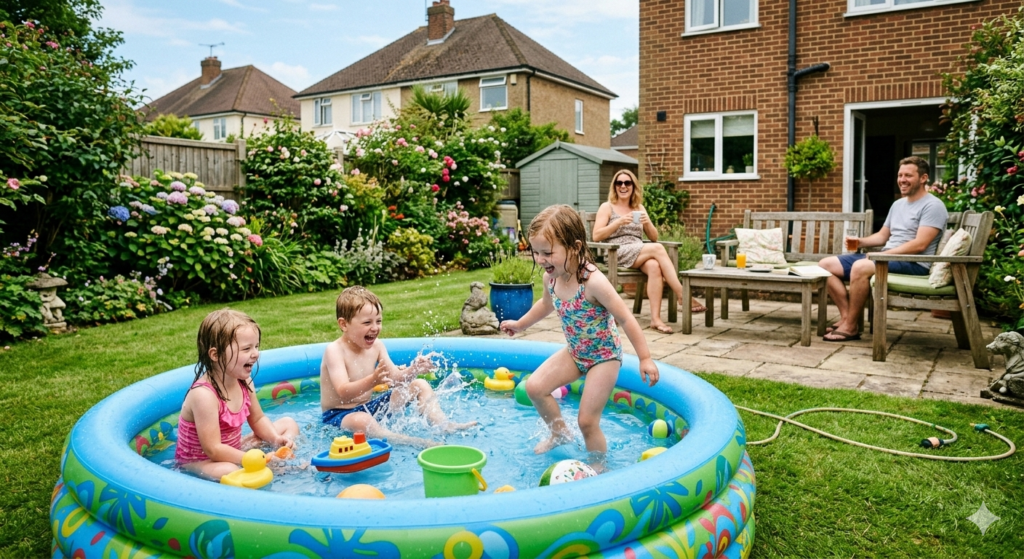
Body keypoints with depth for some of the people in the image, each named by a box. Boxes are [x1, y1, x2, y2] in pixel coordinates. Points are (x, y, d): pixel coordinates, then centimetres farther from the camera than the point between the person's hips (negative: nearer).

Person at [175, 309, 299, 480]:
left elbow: (258, 419, 9)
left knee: (289, 424, 9)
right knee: (228, 471, -41)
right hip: (199, 461, -8)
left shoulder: (244, 382, -6)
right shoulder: (204, 394, -30)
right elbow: (214, 449, -30)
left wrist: (276, 438, -10)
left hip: (232, 452, 9)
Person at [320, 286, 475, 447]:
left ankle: (444, 425, -13)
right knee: (361, 420, -42)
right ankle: (410, 442, -50)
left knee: (420, 385, 4)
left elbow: (395, 378, -1)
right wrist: (372, 380, -47)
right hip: (339, 414, -7)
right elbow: (343, 392, -31)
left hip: (369, 406, 7)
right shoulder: (334, 350, -19)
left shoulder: (376, 345, 0)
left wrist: (413, 370, -22)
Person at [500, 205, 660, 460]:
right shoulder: (551, 277, -10)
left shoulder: (593, 282, -32)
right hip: (575, 353, 7)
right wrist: (520, 324, 28)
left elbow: (626, 319, -25)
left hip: (604, 356, -7)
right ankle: (560, 434, 27)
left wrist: (645, 358, -22)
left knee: (587, 421, -5)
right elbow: (546, 304, 15)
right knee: (535, 386, 2)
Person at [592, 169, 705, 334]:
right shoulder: (607, 207, 6)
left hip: (640, 254, 4)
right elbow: (596, 237, -6)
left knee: (654, 266, -33)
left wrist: (647, 222, -4)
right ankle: (683, 297, -28)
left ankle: (655, 318, -38)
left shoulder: (639, 208, 21)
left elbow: (654, 237, 17)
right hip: (617, 254, -4)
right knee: (657, 249, -29)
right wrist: (619, 222, -17)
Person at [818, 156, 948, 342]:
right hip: (887, 258, 9)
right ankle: (847, 317, -13)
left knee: (860, 267, -37)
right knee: (826, 265, -3)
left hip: (913, 264, -9)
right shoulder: (898, 204, 20)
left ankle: (850, 327, -24)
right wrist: (861, 241, 3)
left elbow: (919, 245, -18)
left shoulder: (932, 206, -8)